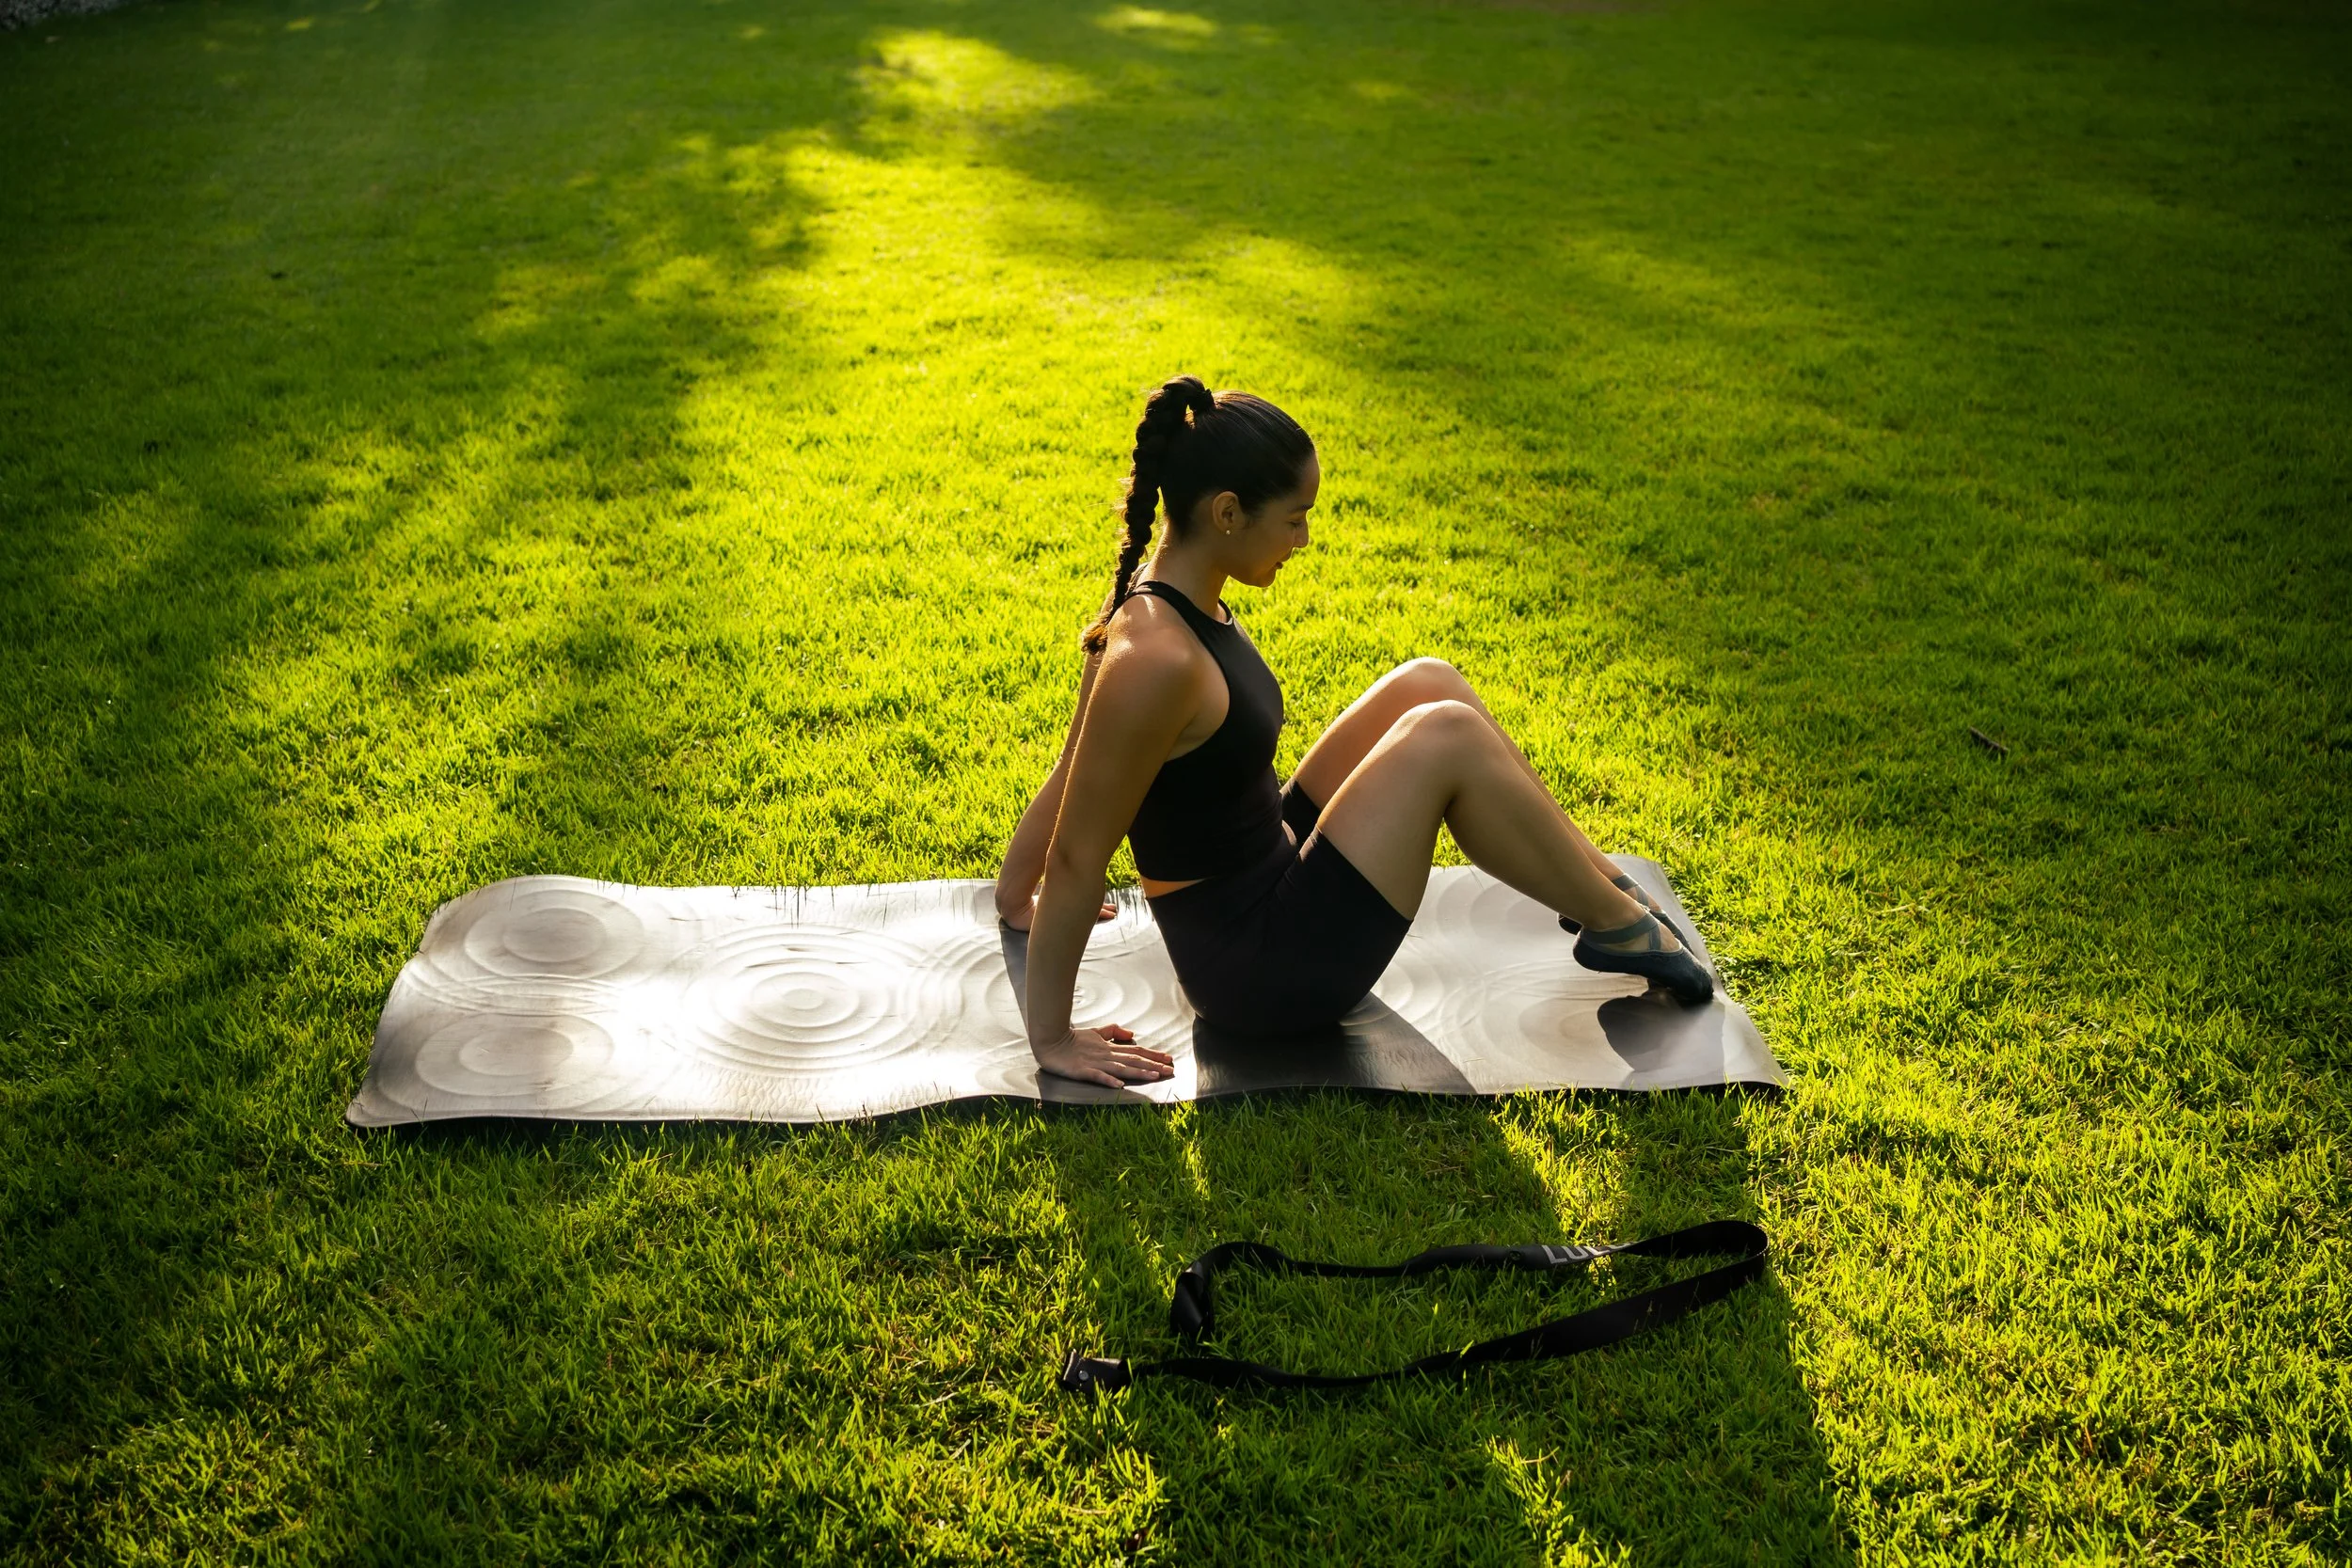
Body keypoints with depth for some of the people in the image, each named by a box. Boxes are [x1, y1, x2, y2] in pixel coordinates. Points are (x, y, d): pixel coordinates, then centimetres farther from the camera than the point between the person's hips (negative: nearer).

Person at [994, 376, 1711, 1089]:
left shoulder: (1174, 600, 0)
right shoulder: (1157, 660, -28)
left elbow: (1071, 779, 11)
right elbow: (1077, 855, -23)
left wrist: (1015, 901, 22)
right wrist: (1052, 1038, -16)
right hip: (1268, 972, -9)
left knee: (1428, 685, 4)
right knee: (1448, 737, -16)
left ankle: (1595, 877, 15)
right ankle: (1616, 924, 4)